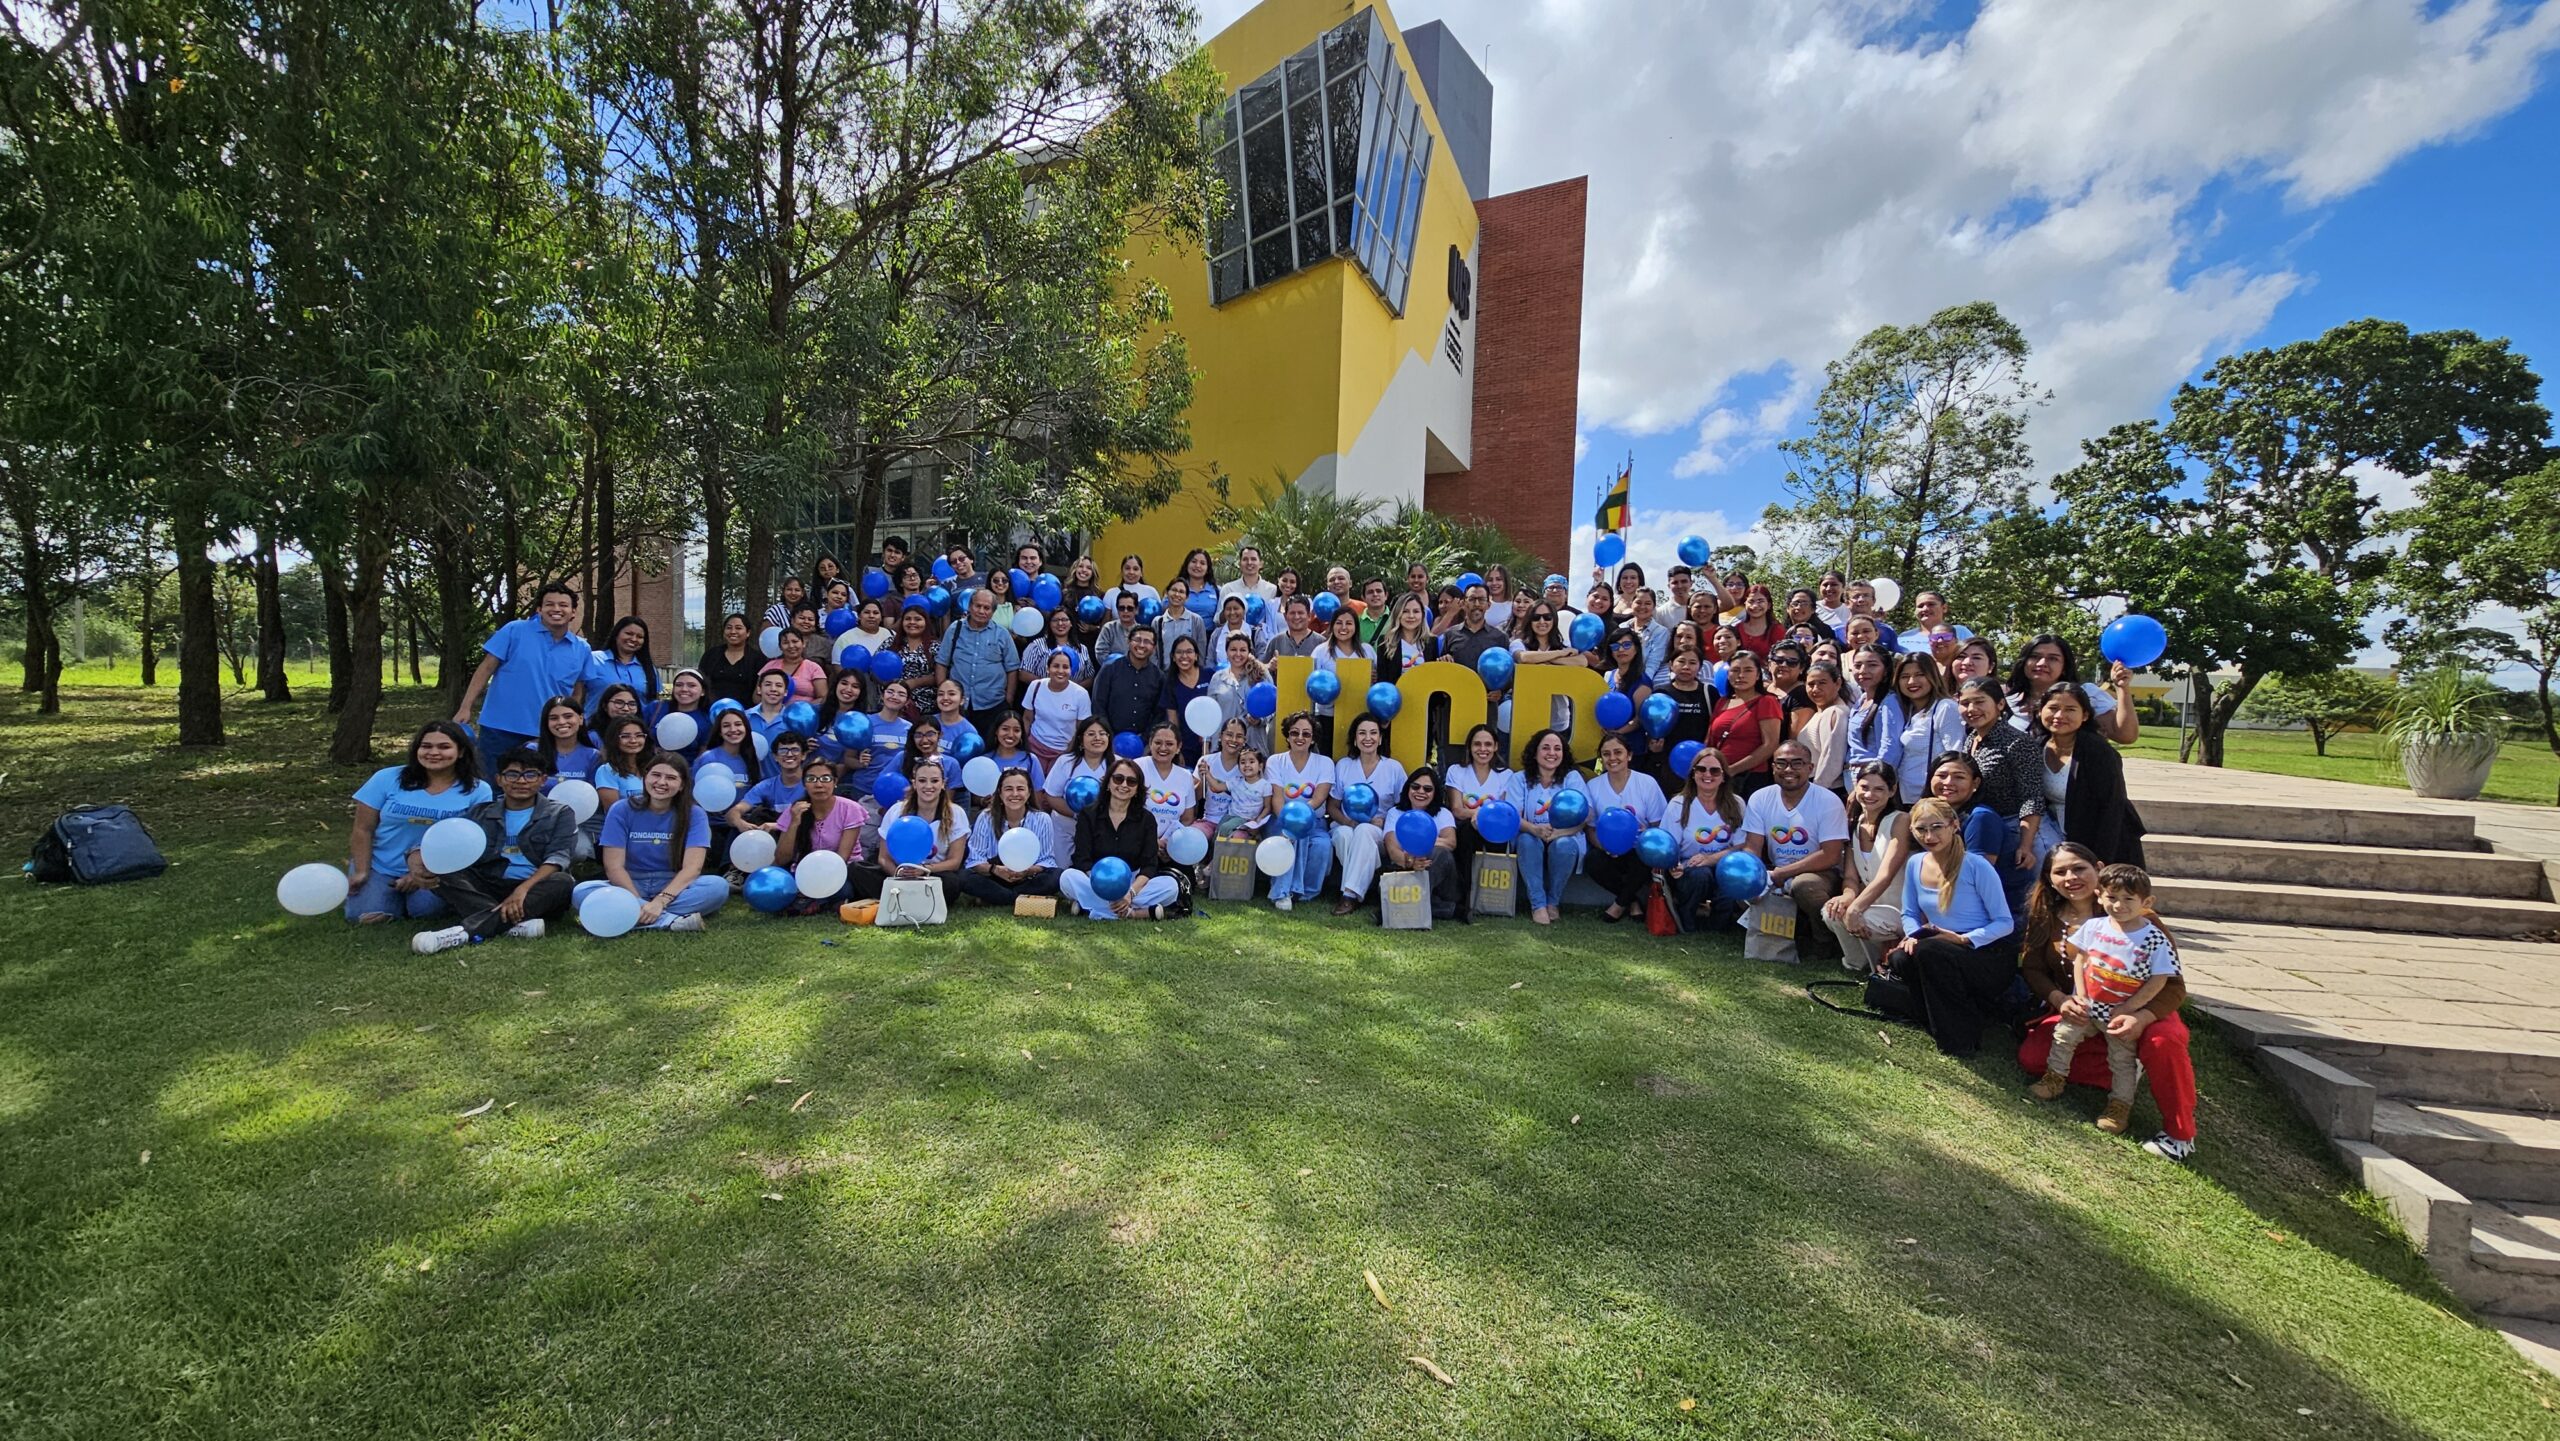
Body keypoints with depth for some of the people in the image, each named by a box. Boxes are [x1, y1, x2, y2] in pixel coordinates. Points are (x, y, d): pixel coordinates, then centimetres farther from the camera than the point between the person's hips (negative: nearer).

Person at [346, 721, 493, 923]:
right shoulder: (387, 779, -4)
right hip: (380, 867, 1)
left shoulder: (478, 791, -7)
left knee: (426, 910, -25)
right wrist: (361, 872, -6)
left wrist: (429, 873, -13)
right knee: (366, 917, -18)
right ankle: (396, 895, 18)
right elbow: (363, 830, 0)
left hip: (436, 873, -1)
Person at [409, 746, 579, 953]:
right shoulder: (480, 813, 16)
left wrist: (522, 890, -25)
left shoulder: (559, 814, 6)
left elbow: (557, 858, -9)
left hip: (536, 891, -3)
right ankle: (517, 923, -38)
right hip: (486, 890, 3)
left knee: (561, 882, -33)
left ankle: (468, 931, -41)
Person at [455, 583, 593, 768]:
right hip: (500, 728, -2)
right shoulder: (514, 631, -4)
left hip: (546, 736, 3)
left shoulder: (582, 650, 4)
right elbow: (486, 669, -3)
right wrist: (465, 708, -8)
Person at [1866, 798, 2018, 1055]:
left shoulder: (1976, 867, -15)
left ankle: (1960, 1038, -17)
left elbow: (2004, 923, -11)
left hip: (1989, 955, -5)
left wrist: (1964, 940, -24)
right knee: (1901, 959, -26)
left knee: (1927, 951, -33)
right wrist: (1913, 935, -10)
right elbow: (1910, 914, 12)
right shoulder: (1914, 864, 2)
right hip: (1941, 951, 5)